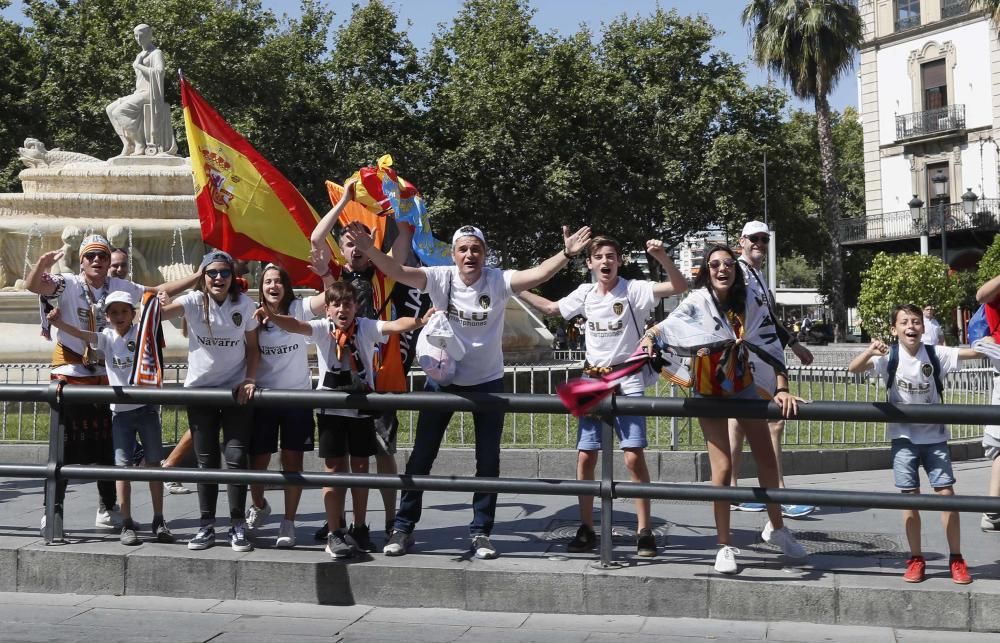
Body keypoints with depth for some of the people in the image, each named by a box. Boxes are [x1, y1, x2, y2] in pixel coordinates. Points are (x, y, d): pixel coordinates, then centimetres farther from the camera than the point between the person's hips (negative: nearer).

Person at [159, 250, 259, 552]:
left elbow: (252, 346, 5)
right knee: (206, 460, 7)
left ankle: (237, 526, 6)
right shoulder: (194, 302, -6)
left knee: (236, 457, -3)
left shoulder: (245, 304, -3)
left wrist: (250, 379, -8)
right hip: (200, 390, 0)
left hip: (236, 391, 0)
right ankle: (206, 526, 14)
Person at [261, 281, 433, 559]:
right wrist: (273, 317, -46)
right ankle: (334, 533, 5)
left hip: (361, 408, 1)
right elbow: (296, 325, -24)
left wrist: (418, 321, -44)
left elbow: (393, 325, -23)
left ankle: (359, 528, 22)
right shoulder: (322, 329, -6)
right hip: (331, 409, -1)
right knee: (335, 468, 0)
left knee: (360, 467, 10)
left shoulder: (366, 327, -6)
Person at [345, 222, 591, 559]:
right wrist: (368, 248, -37)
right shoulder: (440, 277, -12)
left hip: (487, 382, 0)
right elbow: (397, 271, -22)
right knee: (421, 456, 5)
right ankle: (403, 527, 17)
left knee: (488, 461, 5)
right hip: (442, 379, 0)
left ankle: (480, 531, 18)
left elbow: (538, 274, -28)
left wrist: (566, 254, -44)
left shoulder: (498, 280, -14)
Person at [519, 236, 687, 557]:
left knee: (634, 458, -8)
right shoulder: (585, 293, 5)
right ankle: (586, 530, 15)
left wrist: (662, 257, -34)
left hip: (627, 383, -4)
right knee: (586, 458, 4)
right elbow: (551, 308, 23)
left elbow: (680, 287, -19)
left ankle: (644, 531, 3)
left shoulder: (633, 289, -9)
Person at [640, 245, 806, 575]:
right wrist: (648, 338, -45)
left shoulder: (750, 302, -14)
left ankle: (776, 527, 33)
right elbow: (664, 328, -22)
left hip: (743, 386, 3)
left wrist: (782, 389, -23)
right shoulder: (696, 303, -18)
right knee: (723, 467, -7)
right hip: (709, 392, -3)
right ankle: (724, 546, 8)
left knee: (767, 457, 9)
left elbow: (772, 346, -14)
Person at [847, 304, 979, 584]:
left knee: (947, 494, -2)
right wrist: (870, 352, -37)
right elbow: (853, 369, -19)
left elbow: (973, 353, -13)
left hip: (934, 436, 0)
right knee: (910, 497, 2)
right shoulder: (889, 357, -8)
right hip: (904, 436, 0)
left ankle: (956, 559, 11)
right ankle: (916, 559, 14)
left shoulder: (936, 354, -6)